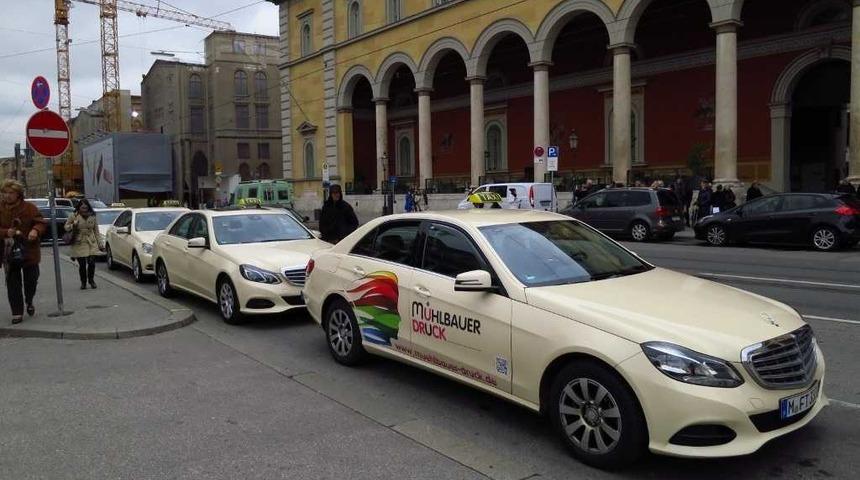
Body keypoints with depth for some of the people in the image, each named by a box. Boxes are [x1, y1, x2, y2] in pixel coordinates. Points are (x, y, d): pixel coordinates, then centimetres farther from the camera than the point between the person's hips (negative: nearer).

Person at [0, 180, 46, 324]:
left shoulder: (30, 208, -3)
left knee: (31, 281, 8)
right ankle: (17, 312, 8)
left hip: (29, 251, -1)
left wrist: (36, 230, -26)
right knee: (13, 284, 2)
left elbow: (41, 223, -4)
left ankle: (29, 302, 36)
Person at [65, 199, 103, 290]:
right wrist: (73, 226, -14)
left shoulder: (92, 217, 6)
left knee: (91, 263, -7)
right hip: (79, 244, -1)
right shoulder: (74, 216, 0)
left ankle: (91, 280, 16)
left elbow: (96, 231, 10)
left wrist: (100, 244, 7)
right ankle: (83, 282, 19)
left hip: (91, 244, 1)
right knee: (82, 264, 0)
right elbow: (66, 227, 9)